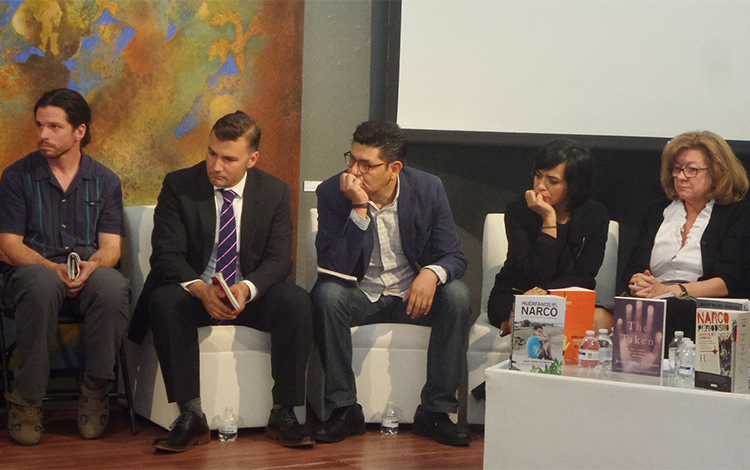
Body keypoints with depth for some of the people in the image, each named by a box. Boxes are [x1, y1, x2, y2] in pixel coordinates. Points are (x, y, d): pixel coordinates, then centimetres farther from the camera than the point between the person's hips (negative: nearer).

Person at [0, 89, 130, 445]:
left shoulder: (105, 181, 12)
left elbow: (111, 246, 6)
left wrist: (92, 265, -19)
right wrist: (53, 267, -18)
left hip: (90, 274, 2)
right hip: (34, 269, -1)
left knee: (113, 287, -35)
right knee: (42, 284, -39)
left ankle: (95, 392, -17)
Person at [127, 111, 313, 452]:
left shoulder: (275, 192, 0)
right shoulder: (178, 186, -4)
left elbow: (279, 260, -6)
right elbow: (166, 254, -11)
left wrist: (246, 289, -28)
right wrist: (201, 289, -31)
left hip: (250, 296, 1)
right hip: (194, 293, -1)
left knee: (297, 302, -28)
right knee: (163, 302, -34)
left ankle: (283, 414, -20)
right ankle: (191, 417, -29)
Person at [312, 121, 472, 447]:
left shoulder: (428, 189, -9)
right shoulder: (332, 193, -13)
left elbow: (454, 256, -6)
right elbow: (334, 269, -22)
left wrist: (432, 273, -30)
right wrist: (359, 209, -31)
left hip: (413, 294, 1)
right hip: (360, 297, -1)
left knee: (457, 295, -27)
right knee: (326, 293, -32)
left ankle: (435, 411, -16)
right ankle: (344, 409, -20)